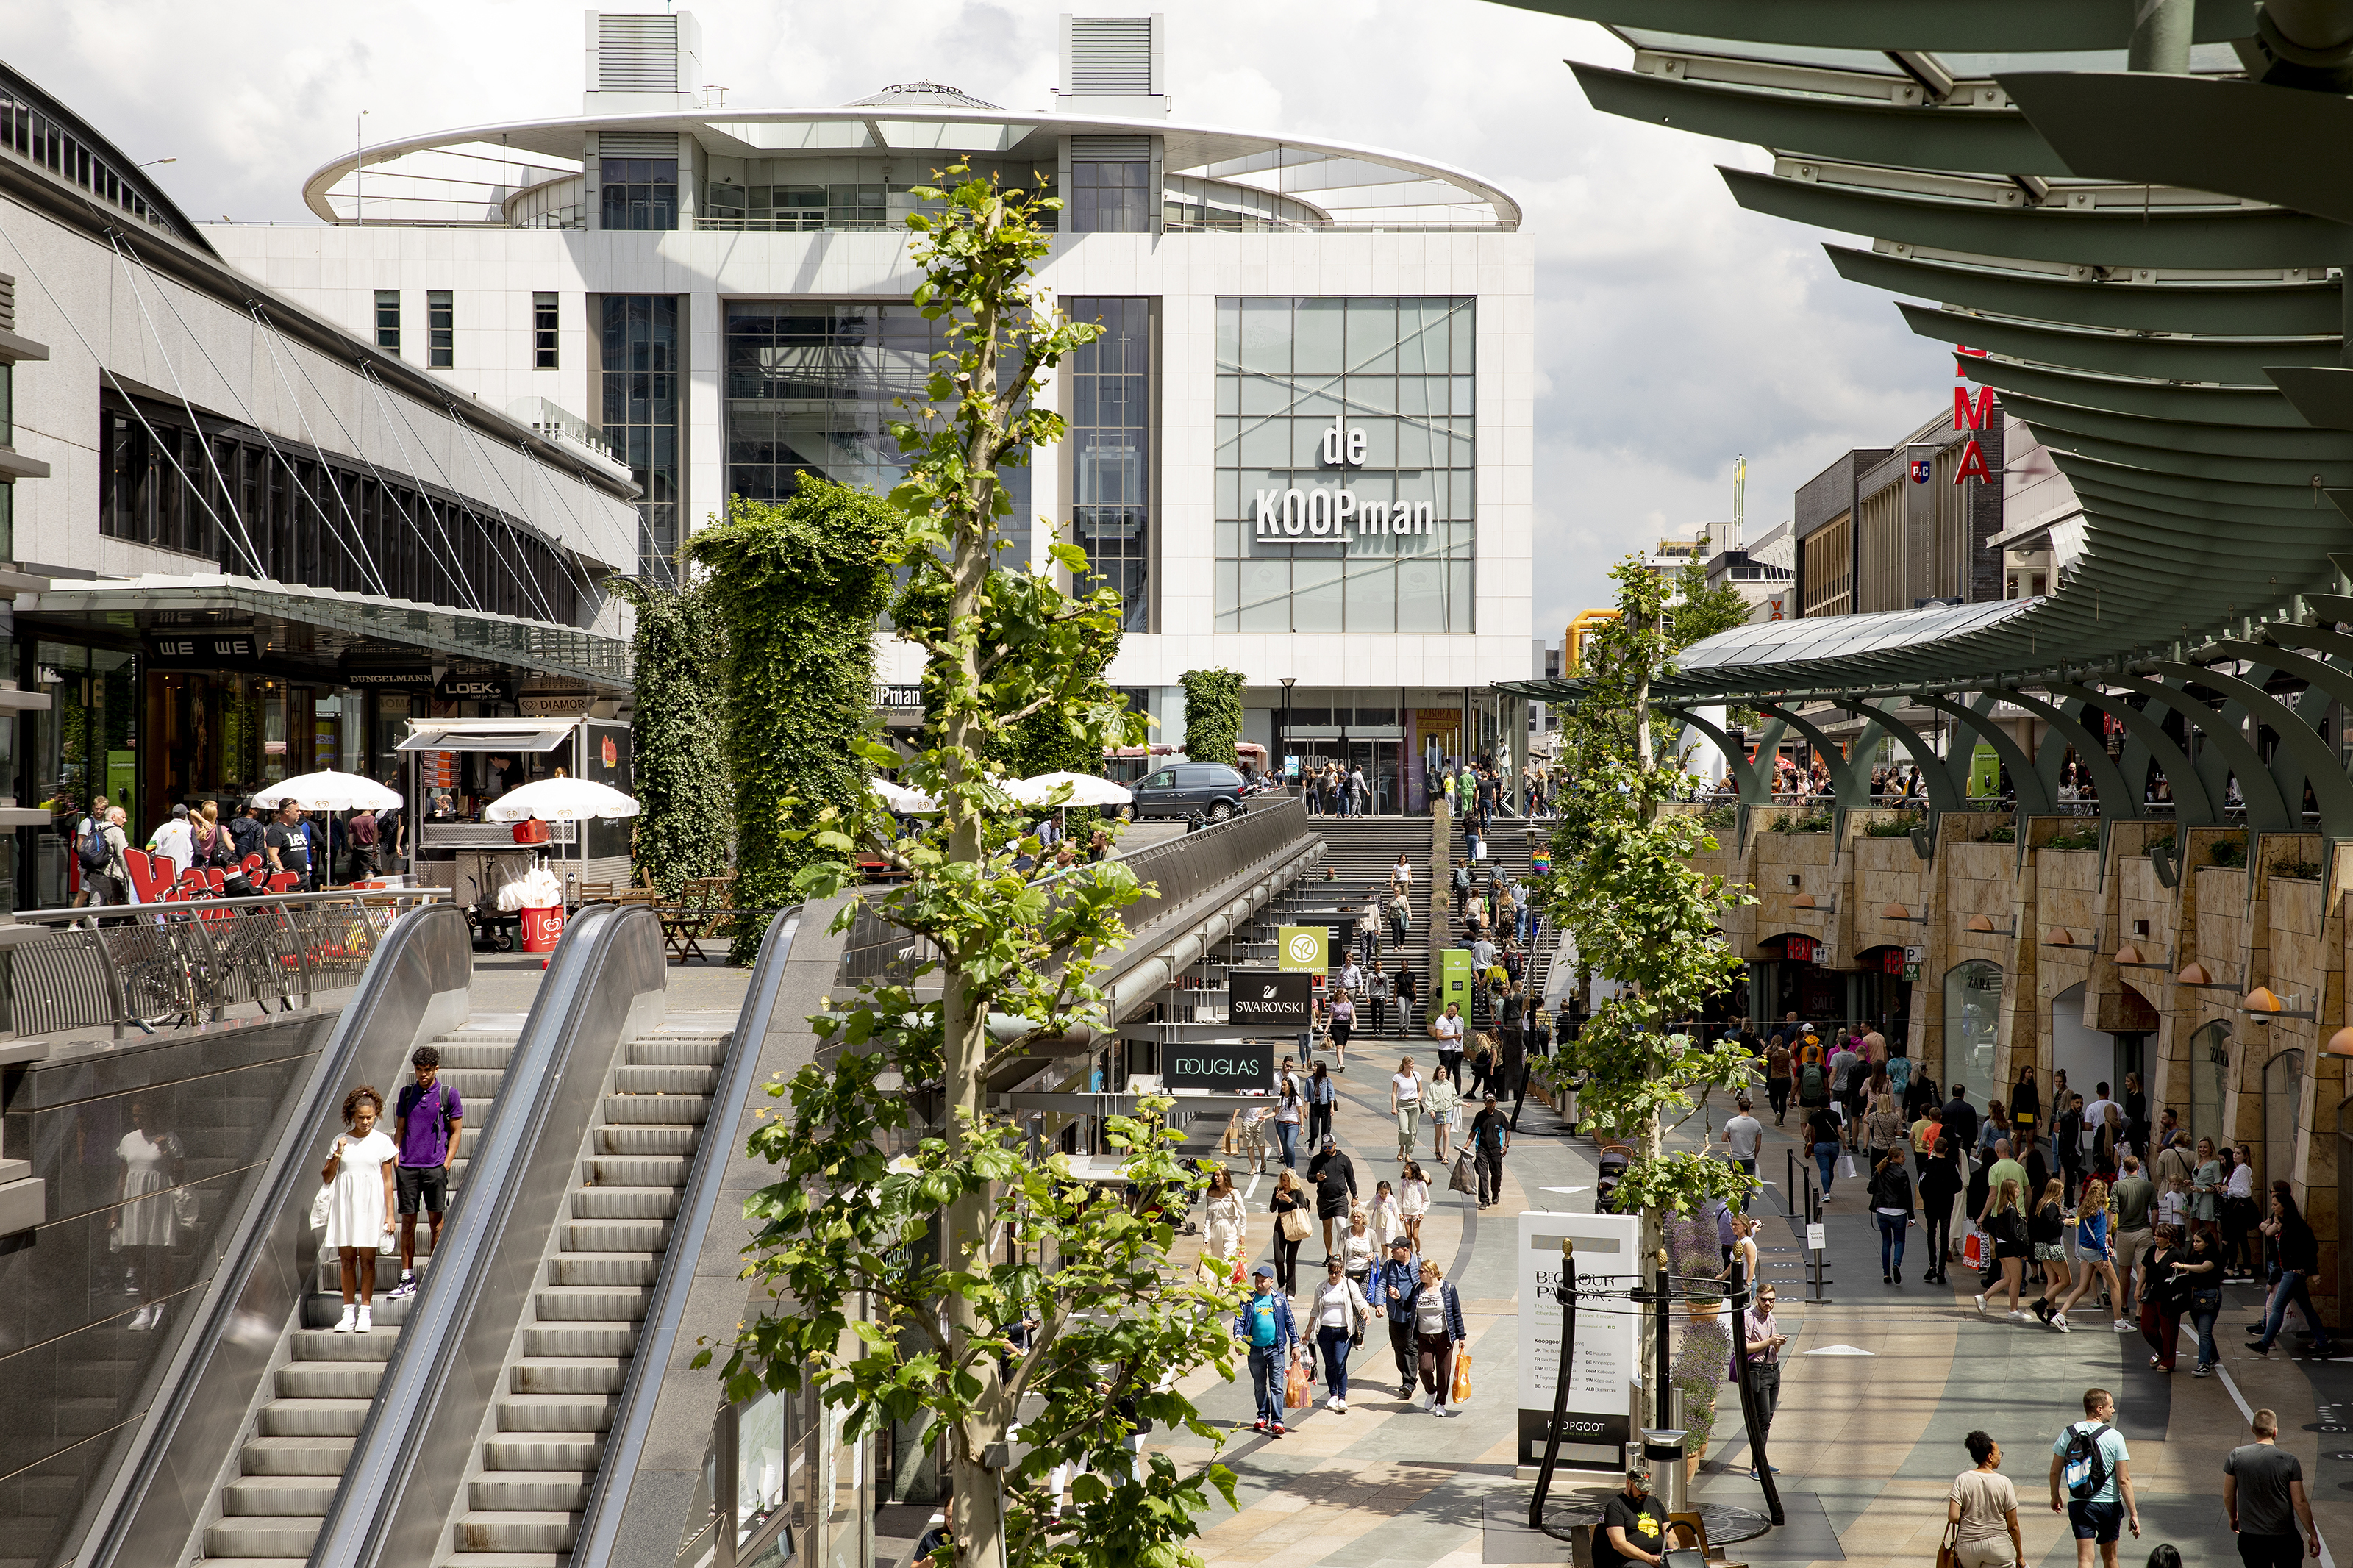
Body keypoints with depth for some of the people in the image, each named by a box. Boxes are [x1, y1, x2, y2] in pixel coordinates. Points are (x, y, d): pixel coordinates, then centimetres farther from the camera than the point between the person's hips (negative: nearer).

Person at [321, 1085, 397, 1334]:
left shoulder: (382, 1142, 1)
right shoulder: (341, 1141, 6)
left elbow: (387, 1181, 3)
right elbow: (327, 1179, 7)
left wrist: (390, 1214, 0)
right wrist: (337, 1156, -9)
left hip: (370, 1206, -2)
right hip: (345, 1203, 2)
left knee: (367, 1259, -2)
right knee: (347, 1259, 2)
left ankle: (364, 1313, 2)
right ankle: (348, 1313, 6)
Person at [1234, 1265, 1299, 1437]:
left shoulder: (1280, 1299, 3)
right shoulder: (1248, 1300, 3)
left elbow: (1290, 1322, 9)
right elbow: (1239, 1319, -2)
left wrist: (1295, 1346, 7)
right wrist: (1238, 1337, -21)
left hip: (1276, 1349, -2)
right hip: (1255, 1350, 2)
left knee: (1276, 1387, -7)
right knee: (1259, 1386, 13)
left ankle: (1277, 1421, -8)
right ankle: (1263, 1416, 29)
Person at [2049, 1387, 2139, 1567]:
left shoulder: (2068, 1433, -2)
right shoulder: (2114, 1437, -12)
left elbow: (2055, 1472, 6)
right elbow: (2124, 1480, -13)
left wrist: (2055, 1496, 24)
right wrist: (2133, 1514, -8)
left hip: (2078, 1505, 2)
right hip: (2108, 1505, -2)